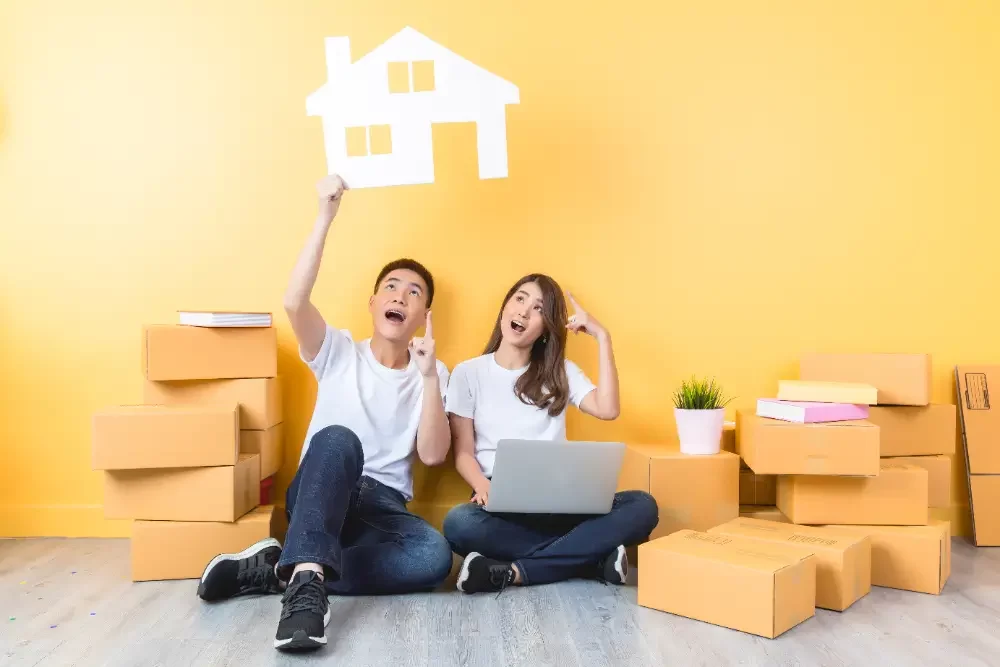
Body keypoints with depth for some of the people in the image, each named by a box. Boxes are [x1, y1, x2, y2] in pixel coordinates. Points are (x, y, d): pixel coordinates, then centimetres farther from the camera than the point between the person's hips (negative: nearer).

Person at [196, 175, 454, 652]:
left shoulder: (432, 373, 7)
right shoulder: (338, 353, 3)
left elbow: (433, 455, -6)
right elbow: (295, 303, -19)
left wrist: (428, 377, -16)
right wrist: (325, 217, -22)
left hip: (383, 505, 2)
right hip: (318, 495, -2)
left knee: (434, 558, -32)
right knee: (337, 438, -37)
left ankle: (282, 570, -26)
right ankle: (306, 579, -48)